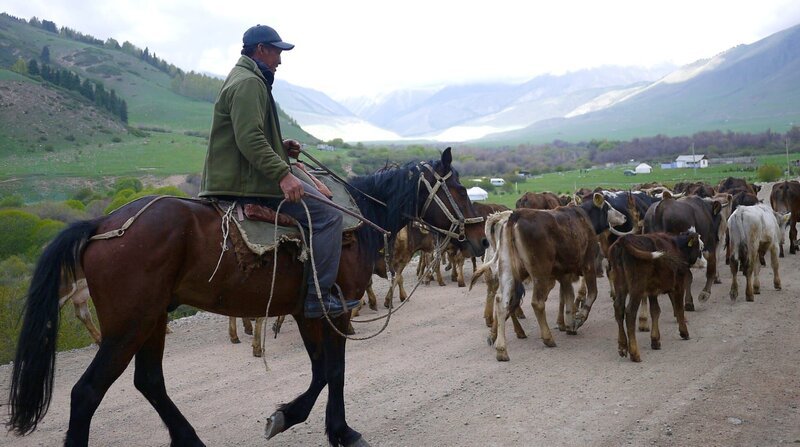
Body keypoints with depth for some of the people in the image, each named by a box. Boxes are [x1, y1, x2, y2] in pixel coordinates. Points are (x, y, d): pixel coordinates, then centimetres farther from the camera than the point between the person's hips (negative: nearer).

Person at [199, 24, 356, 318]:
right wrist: (283, 174, -31)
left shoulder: (248, 80, 23)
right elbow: (249, 139, -25)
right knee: (327, 215, -17)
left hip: (244, 173, 12)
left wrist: (281, 147, 14)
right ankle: (319, 296, -17)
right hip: (250, 181, -12)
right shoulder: (249, 83, -13)